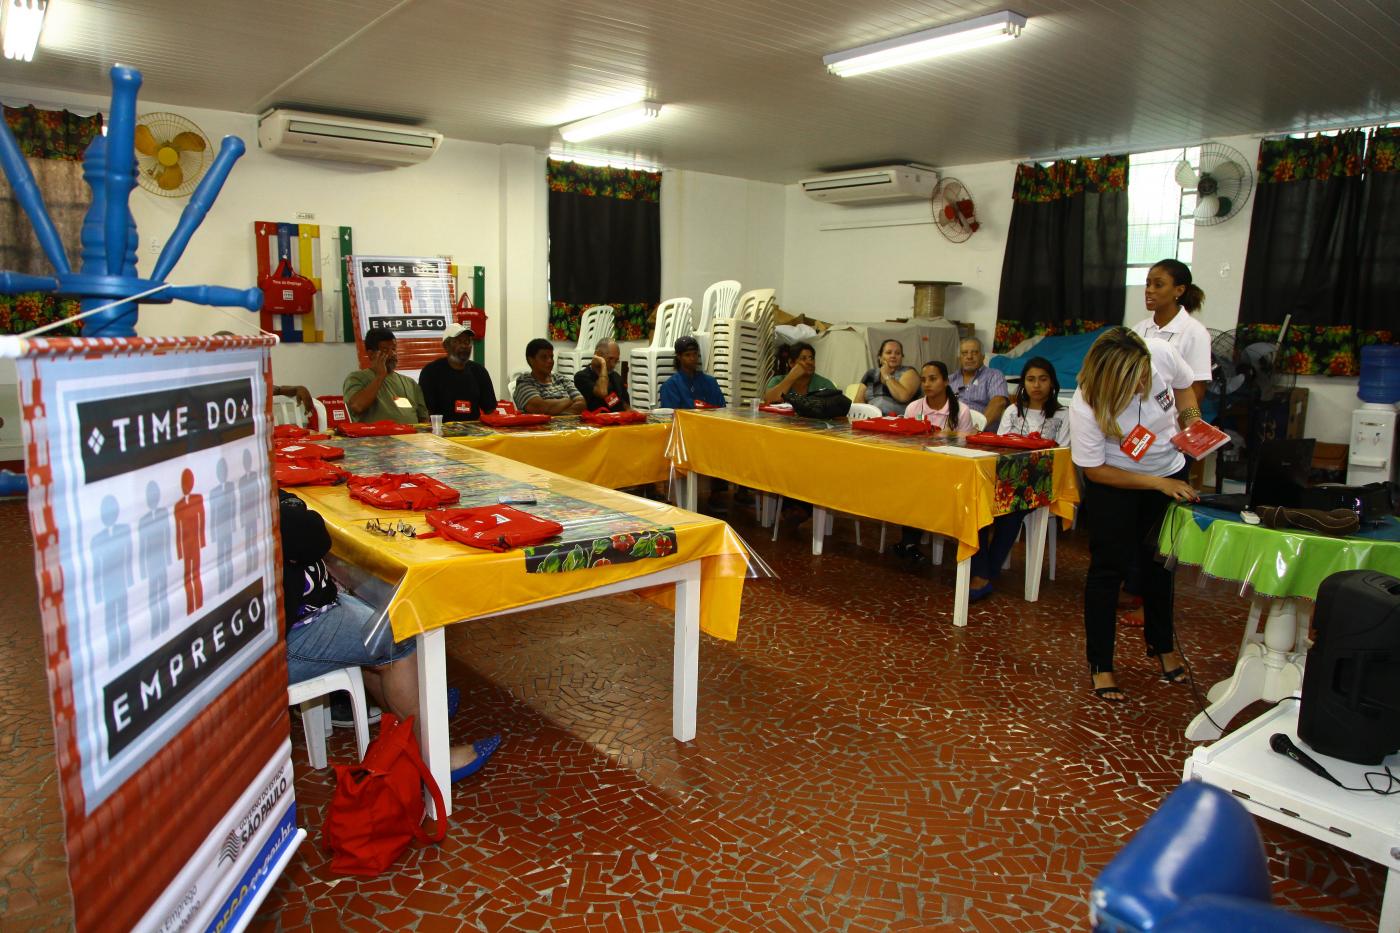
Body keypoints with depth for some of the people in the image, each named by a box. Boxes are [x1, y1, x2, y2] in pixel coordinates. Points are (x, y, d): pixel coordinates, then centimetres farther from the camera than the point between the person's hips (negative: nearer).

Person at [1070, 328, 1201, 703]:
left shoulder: (1162, 353, -26)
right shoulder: (1085, 407, -35)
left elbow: (1184, 385, -1)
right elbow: (1095, 471, -22)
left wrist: (1193, 426, -17)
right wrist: (1158, 484, -26)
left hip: (1170, 472, 4)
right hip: (1114, 484, -4)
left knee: (1158, 563, 17)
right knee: (1109, 569, -3)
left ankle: (1162, 645, 38)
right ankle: (1100, 665, 11)